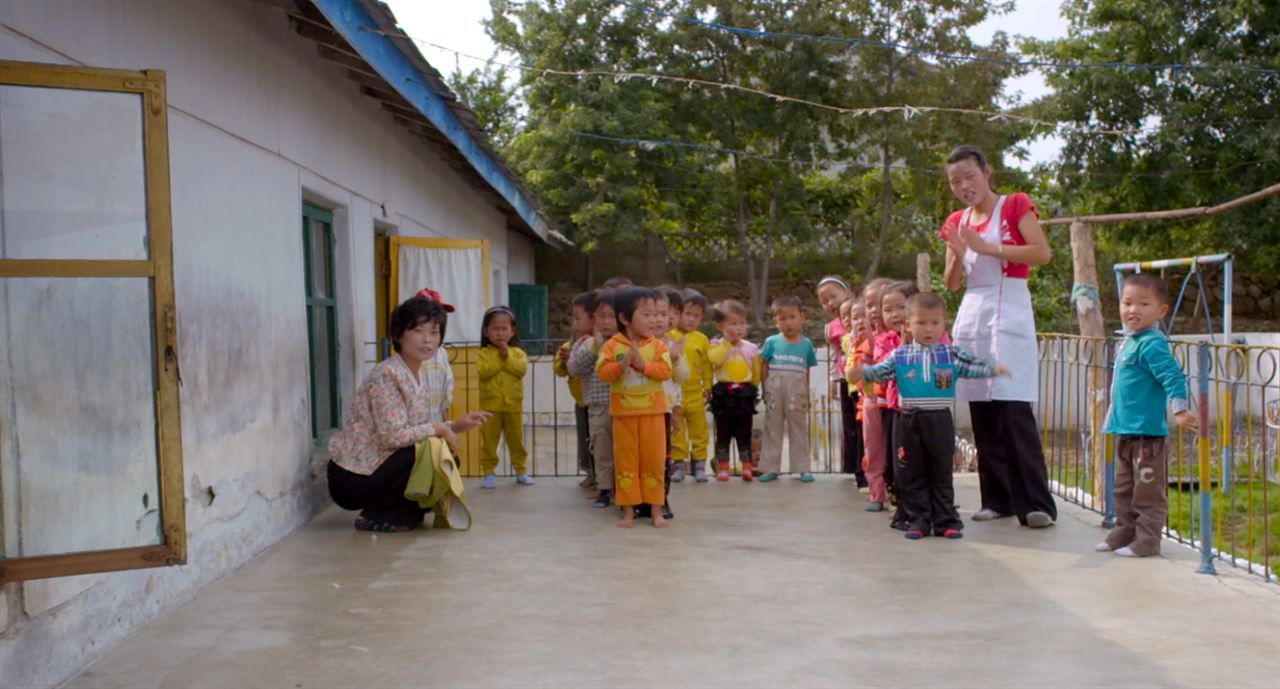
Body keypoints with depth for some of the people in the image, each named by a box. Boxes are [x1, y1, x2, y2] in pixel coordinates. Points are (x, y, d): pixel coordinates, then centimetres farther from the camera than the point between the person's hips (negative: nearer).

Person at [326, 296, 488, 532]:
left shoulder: (417, 376, 10)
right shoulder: (387, 374, -20)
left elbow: (416, 430, 8)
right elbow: (392, 435, -26)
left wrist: (455, 426, -1)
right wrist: (437, 428, -17)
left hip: (372, 468, 9)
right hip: (351, 478, -9)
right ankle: (374, 516, -9)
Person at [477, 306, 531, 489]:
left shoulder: (518, 353, 4)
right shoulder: (483, 353, -1)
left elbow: (521, 369, -12)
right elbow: (482, 372, -17)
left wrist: (508, 358, -17)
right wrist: (499, 359, -16)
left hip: (513, 405, 2)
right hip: (490, 406, -2)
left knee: (516, 440, 11)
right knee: (489, 441, 2)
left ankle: (520, 471, 22)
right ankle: (488, 472, 10)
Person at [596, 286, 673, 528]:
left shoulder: (657, 345, -1)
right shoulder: (612, 345, -4)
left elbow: (665, 370, -11)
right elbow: (602, 372, -10)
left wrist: (642, 364, -21)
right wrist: (623, 363, -24)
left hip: (652, 412, 1)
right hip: (624, 413, 0)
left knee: (654, 460, 5)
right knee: (626, 461, 5)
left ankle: (656, 509, 15)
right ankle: (628, 510, 13)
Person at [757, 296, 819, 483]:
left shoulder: (806, 344, 1)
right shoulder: (772, 342, -1)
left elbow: (807, 372, 4)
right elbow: (764, 368, 2)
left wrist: (806, 395, 3)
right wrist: (765, 390, -3)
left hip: (797, 393, 0)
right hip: (775, 392, 0)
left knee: (799, 430, 8)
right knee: (773, 430, 7)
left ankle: (803, 468, 14)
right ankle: (770, 468, 13)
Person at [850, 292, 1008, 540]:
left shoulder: (951, 354, 2)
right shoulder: (900, 356, 2)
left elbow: (973, 366, -3)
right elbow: (880, 371, -5)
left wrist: (993, 369, -20)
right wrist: (862, 372, -24)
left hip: (940, 420, 0)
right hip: (909, 422, 1)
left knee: (941, 474, 7)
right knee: (912, 475, 6)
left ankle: (946, 521, 14)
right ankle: (918, 520, 13)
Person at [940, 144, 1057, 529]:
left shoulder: (1015, 205, 2)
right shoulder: (956, 222, 16)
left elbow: (1043, 253, -12)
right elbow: (952, 284, 14)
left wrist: (987, 247, -16)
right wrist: (958, 254, -6)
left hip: (1009, 312, -5)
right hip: (971, 314, 6)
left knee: (1014, 410, -13)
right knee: (981, 413, 3)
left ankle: (1036, 504, -10)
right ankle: (997, 499, 10)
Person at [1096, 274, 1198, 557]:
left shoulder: (1152, 344, -16)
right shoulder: (1129, 342, 12)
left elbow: (1173, 376, -24)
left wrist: (1180, 409, -30)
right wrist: (1112, 418, 22)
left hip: (1148, 433, -10)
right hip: (1125, 432, 10)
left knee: (1148, 491, 1)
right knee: (1124, 489, 18)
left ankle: (1147, 540, 9)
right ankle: (1124, 532, 29)